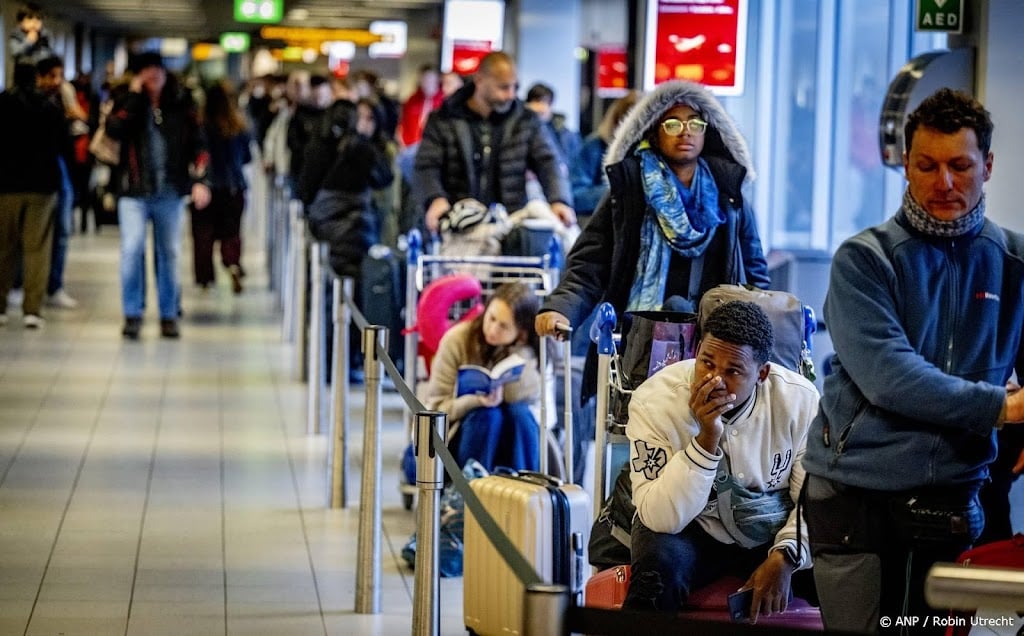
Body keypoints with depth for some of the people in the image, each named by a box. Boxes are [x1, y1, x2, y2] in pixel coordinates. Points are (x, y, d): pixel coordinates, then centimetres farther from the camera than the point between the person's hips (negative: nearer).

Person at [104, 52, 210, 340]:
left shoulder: (182, 105, 5)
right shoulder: (126, 103, 3)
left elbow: (197, 143, 5)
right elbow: (115, 131, -17)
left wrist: (200, 180, -5)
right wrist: (135, 95, -14)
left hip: (171, 191, 1)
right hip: (134, 190, -1)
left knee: (169, 252, 8)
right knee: (132, 250, -10)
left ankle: (169, 315, 17)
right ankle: (132, 315, -1)